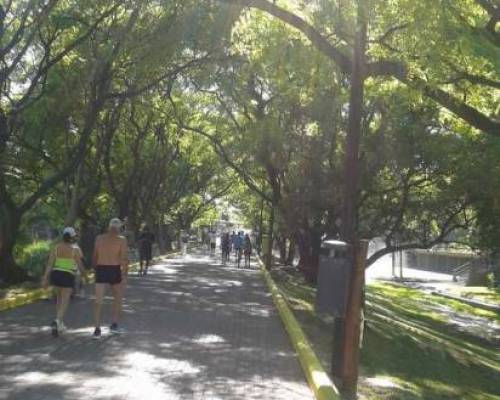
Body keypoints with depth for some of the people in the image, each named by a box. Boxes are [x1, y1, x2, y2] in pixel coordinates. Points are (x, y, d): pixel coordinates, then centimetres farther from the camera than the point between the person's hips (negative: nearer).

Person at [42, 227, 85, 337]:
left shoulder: (56, 247, 2)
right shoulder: (75, 249, -8)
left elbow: (49, 263, -1)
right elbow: (80, 265, -5)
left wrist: (45, 278, 0)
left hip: (55, 274, 5)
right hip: (68, 277, -5)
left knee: (60, 298, 23)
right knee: (64, 302, -3)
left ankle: (60, 324, 28)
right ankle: (57, 321, -27)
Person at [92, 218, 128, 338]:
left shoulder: (99, 238, 7)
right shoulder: (121, 240, -3)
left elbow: (95, 256, 11)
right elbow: (124, 258, -11)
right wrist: (125, 275, -9)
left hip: (101, 270, 2)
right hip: (114, 271, -2)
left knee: (98, 301, 4)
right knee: (118, 297, 19)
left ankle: (97, 329, -2)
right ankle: (114, 324, 17)